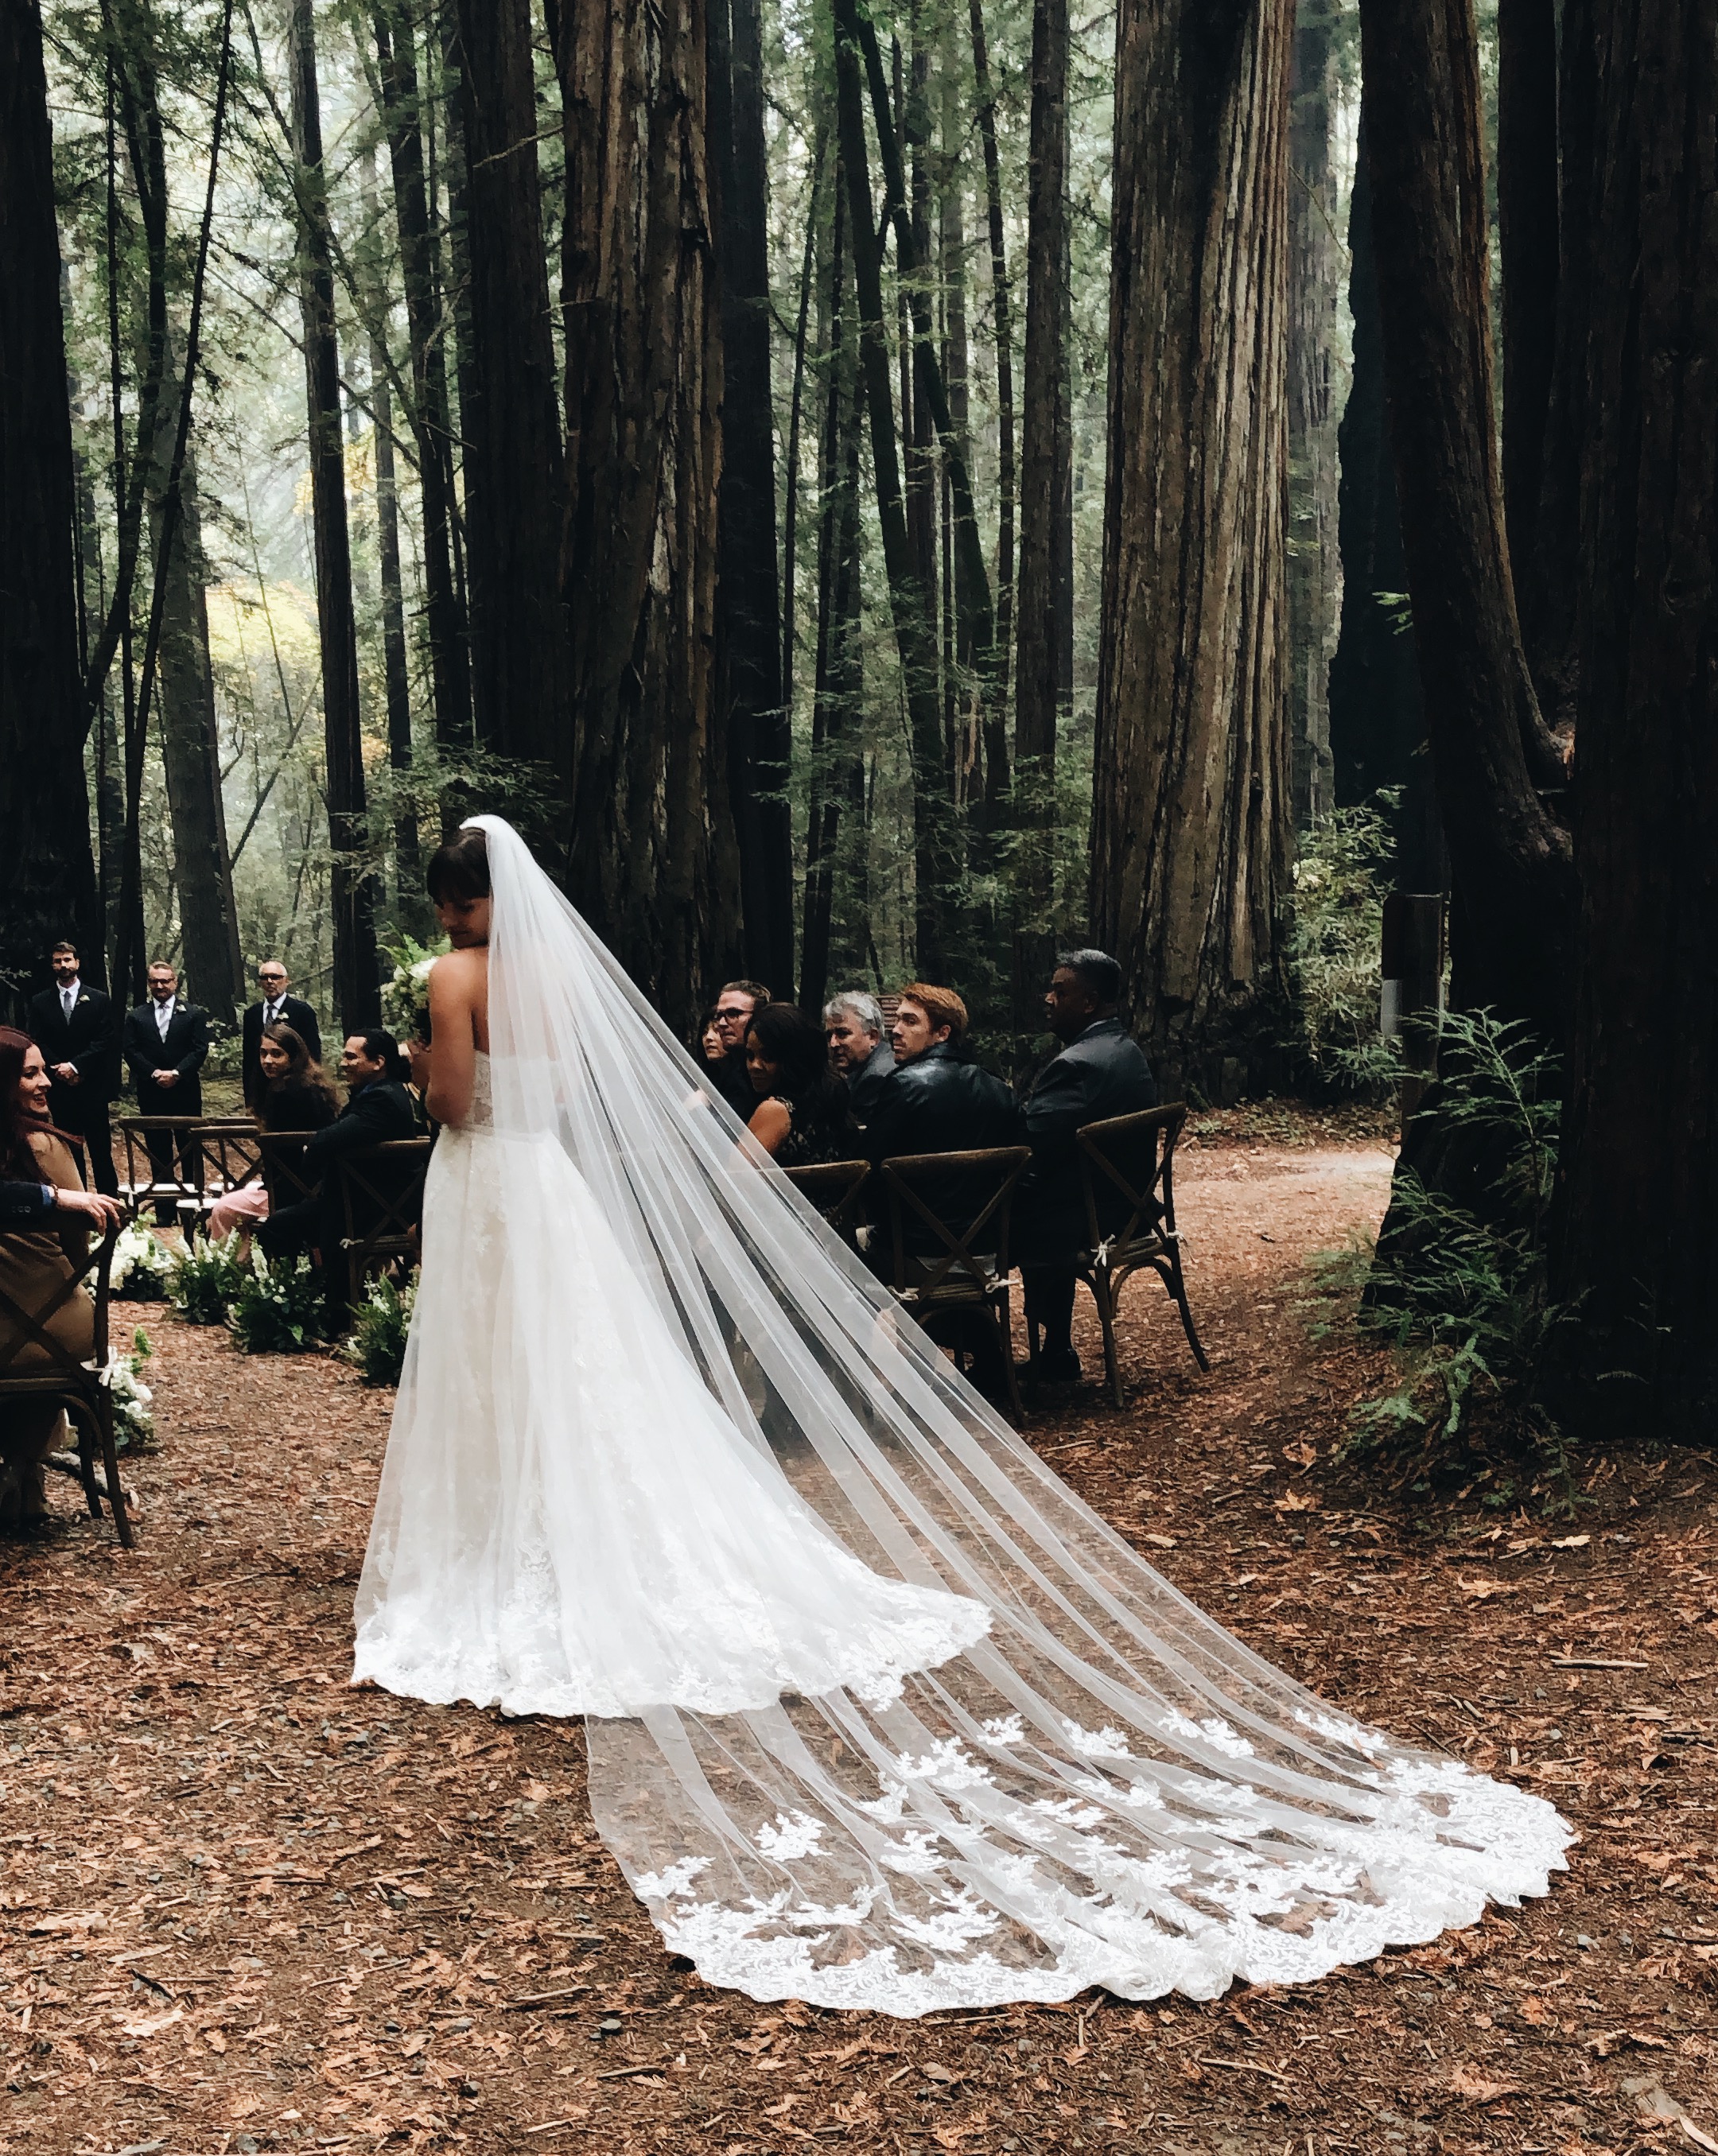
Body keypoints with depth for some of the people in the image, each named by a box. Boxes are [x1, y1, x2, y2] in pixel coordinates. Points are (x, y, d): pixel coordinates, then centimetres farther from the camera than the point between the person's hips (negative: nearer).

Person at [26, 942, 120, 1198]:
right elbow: (37, 1043, 3)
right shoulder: (40, 1002, 8)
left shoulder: (98, 1000, 4)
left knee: (100, 1148, -1)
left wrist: (75, 1066, -12)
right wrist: (61, 1069, -9)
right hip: (59, 1087, 2)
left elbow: (105, 1040, -3)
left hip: (92, 1086, -2)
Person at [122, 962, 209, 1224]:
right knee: (159, 1153, 4)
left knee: (191, 1153, 0)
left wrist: (176, 1073, -13)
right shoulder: (136, 1017, 9)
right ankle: (164, 1210, 7)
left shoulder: (193, 1014, 5)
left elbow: (200, 1049, -2)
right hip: (151, 1094, 1)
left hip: (186, 1092, -1)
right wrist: (154, 1073, -12)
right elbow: (130, 1051, 1)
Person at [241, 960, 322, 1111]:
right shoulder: (252, 1013, 11)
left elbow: (313, 1054, -2)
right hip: (260, 1091, 3)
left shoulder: (302, 1011, -1)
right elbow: (247, 1056, 13)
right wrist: (249, 1099, 9)